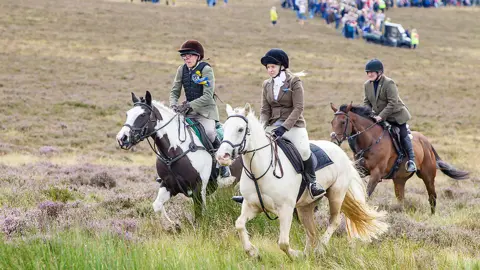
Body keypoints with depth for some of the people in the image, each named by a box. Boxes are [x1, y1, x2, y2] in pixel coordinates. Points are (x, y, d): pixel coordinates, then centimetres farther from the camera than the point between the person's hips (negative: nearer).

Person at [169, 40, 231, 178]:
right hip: (188, 111, 6)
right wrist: (174, 105, -11)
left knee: (209, 131, -31)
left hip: (205, 110, -6)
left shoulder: (206, 69, -10)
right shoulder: (182, 70, 7)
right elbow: (174, 91, 10)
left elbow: (207, 96, -17)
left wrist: (189, 105, -24)